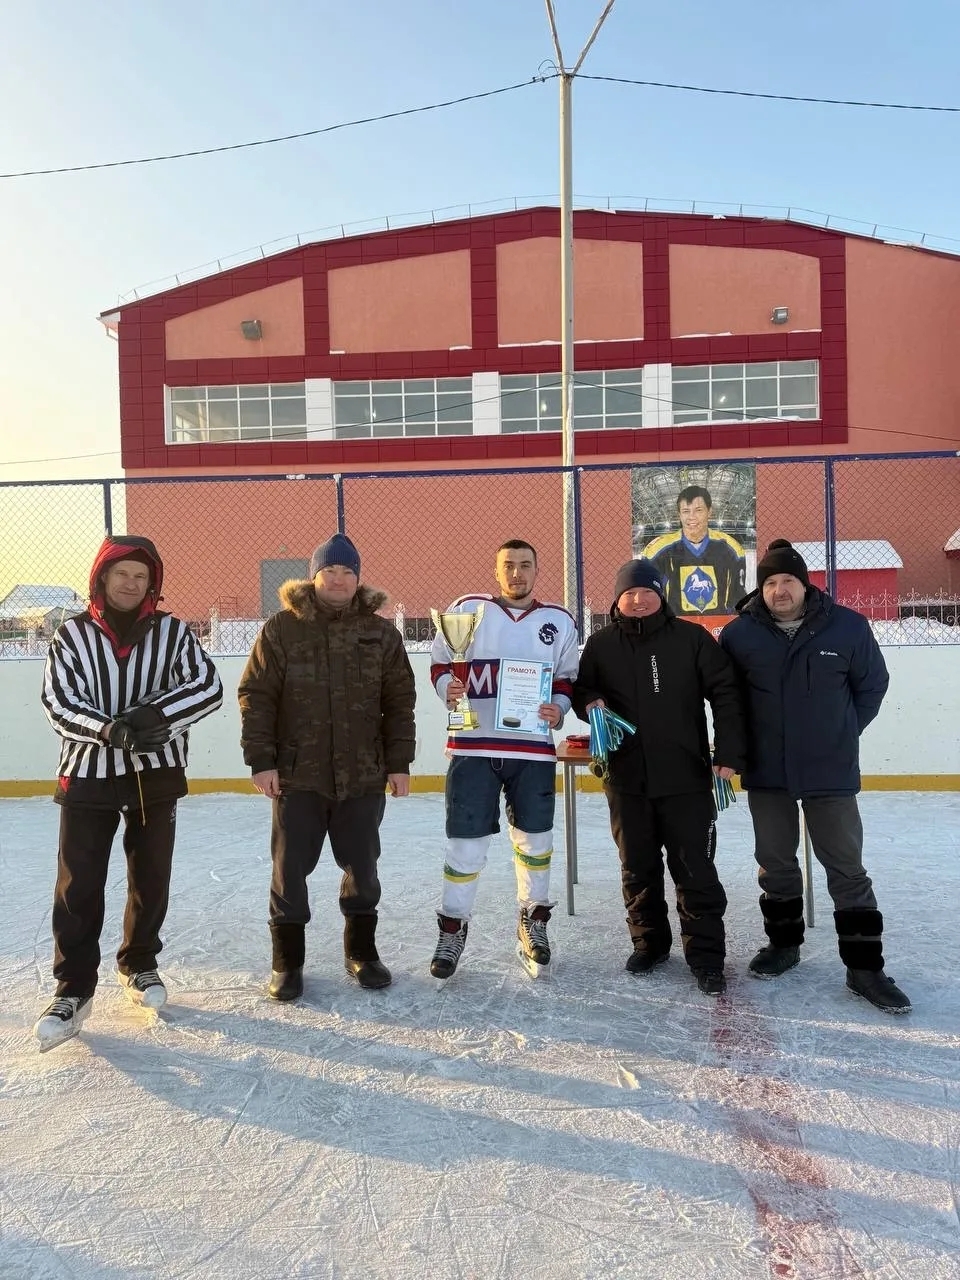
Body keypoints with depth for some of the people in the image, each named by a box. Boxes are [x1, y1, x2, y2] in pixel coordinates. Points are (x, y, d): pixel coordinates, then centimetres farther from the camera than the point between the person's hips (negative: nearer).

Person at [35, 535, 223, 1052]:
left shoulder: (172, 632, 0)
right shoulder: (72, 634, 0)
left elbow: (209, 687, -7)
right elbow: (57, 701, -8)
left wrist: (158, 715, -22)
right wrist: (109, 728, -25)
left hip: (156, 775, 1)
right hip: (88, 775, -1)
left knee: (150, 879, 12)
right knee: (78, 886, 0)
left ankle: (138, 964, 33)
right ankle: (73, 988, 14)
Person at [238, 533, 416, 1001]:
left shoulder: (381, 633, 4)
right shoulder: (281, 629, -2)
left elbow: (400, 702, 5)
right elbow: (256, 697, -3)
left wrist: (399, 762, 1)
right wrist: (260, 760, -8)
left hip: (363, 776, 2)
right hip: (297, 774, -1)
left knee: (362, 866, 13)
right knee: (290, 868, 6)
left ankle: (361, 950, 32)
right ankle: (287, 961, 23)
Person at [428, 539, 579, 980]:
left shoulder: (559, 621, 8)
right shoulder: (466, 609, 3)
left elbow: (567, 679, 14)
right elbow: (440, 664, 8)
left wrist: (558, 708, -5)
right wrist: (447, 687, -12)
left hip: (534, 750, 2)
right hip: (473, 746, -2)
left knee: (534, 840, 11)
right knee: (466, 842, 1)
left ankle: (534, 923, 32)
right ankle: (452, 928, 21)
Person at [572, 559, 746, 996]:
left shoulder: (691, 638, -3)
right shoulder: (601, 644, 4)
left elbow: (725, 693, -4)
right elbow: (581, 690, 14)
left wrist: (727, 753, -10)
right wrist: (590, 702, -10)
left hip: (686, 777, -2)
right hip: (626, 778, 3)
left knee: (695, 869, 2)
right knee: (638, 867, 14)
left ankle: (706, 955, 14)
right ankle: (648, 942, 31)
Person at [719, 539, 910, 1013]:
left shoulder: (848, 627, -7)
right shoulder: (739, 633, -6)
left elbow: (872, 685, 5)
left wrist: (842, 733, 3)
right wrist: (743, 741, 4)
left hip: (831, 770, -1)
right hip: (766, 772, 2)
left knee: (846, 867, 4)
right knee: (775, 863, 14)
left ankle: (865, 967, 16)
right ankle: (783, 943, 33)